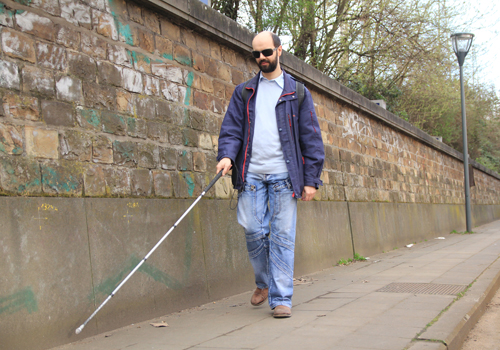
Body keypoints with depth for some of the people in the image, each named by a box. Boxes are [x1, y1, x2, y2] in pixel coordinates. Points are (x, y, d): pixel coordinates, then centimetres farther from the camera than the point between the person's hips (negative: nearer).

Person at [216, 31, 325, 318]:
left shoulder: (297, 92, 11)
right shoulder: (244, 92, 17)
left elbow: (311, 138, 7)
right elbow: (231, 128, 10)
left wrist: (311, 179, 0)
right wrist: (227, 155, -11)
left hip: (283, 175, -2)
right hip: (251, 173, 2)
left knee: (282, 236, -3)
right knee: (253, 231, -1)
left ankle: (281, 298, 3)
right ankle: (264, 282, 25)